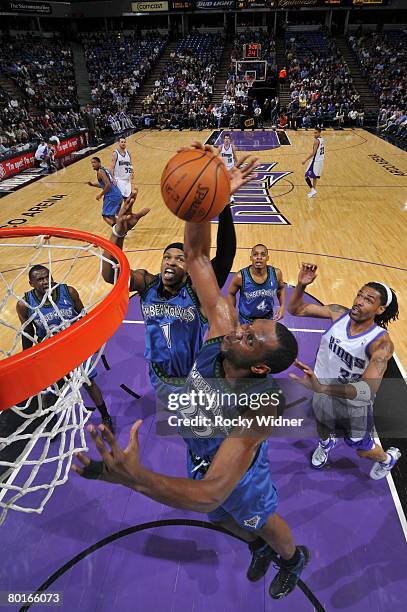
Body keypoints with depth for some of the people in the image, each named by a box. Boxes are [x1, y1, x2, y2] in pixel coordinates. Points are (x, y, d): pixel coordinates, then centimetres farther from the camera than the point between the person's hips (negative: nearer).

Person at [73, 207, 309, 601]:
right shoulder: (223, 328, -32)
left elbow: (210, 494, -52)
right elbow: (196, 256, -31)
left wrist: (136, 478, -69)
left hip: (237, 472, -5)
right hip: (201, 461, 6)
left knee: (263, 522, 28)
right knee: (223, 518, 34)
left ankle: (294, 558, 65)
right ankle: (260, 548, 68)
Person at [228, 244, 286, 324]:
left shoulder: (276, 273, -19)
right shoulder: (241, 277, -26)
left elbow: (281, 288, 5)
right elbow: (231, 293, -7)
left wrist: (282, 306, -6)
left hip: (268, 319, 3)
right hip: (246, 321, -2)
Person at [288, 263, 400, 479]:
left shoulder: (381, 342, -33)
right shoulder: (339, 313, -19)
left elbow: (369, 389, -45)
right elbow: (295, 309, -12)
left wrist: (322, 387, -62)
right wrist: (301, 285, -33)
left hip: (354, 405, -4)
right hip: (323, 393, 4)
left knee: (362, 449, 22)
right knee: (321, 425, 33)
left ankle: (388, 458, 58)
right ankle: (326, 443, 70)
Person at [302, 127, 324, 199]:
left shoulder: (316, 140, -18)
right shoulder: (322, 140, 10)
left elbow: (313, 153, -23)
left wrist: (306, 160, -20)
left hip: (316, 161, -9)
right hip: (321, 160, 9)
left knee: (307, 176, -3)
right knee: (315, 176, 19)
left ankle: (313, 190, -9)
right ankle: (313, 191, 24)